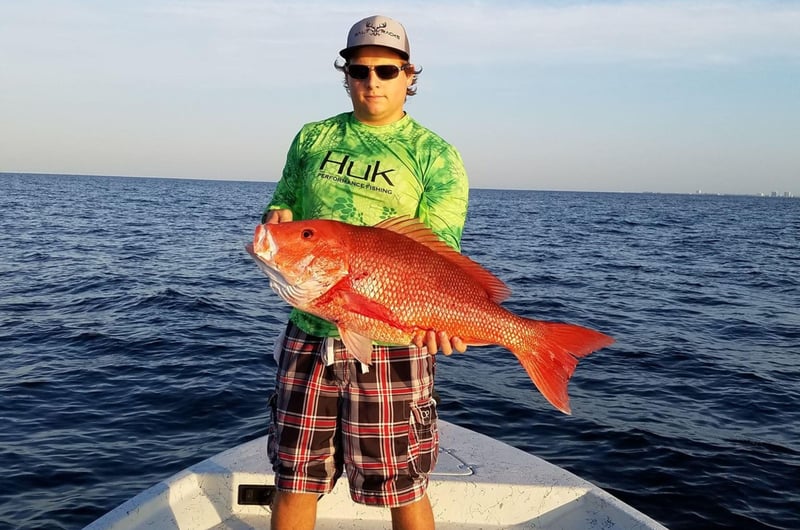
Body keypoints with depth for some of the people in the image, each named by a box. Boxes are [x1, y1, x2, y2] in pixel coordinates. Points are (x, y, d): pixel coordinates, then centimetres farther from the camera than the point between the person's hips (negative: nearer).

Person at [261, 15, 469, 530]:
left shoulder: (435, 155, -2)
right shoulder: (312, 139, 11)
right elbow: (283, 206, 19)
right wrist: (277, 219, -6)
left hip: (391, 341, -3)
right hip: (308, 335, 4)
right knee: (294, 481, 13)